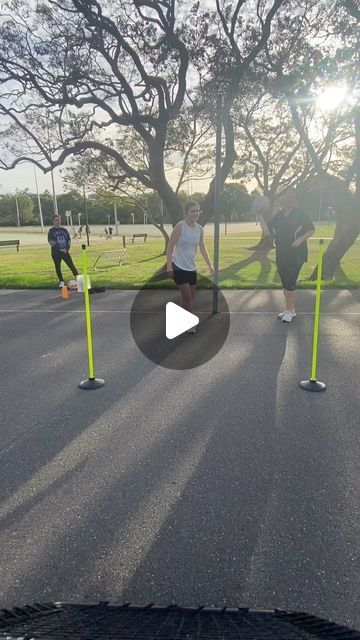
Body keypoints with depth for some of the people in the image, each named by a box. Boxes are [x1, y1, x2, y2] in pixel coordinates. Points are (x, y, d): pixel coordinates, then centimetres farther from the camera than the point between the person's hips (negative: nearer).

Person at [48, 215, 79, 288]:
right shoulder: (51, 231, 0)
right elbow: (50, 241, -8)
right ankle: (61, 282, 13)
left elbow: (69, 240, 13)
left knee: (72, 265, -3)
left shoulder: (64, 230, 12)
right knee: (58, 267, 4)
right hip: (56, 252, -2)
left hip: (65, 251, 2)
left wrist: (68, 248, -4)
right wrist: (60, 249, -14)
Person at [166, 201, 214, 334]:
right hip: (178, 267, -6)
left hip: (191, 268, 6)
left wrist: (210, 264, 11)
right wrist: (169, 264, -20)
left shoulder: (200, 229, 4)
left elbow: (202, 248, 14)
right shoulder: (180, 226, -13)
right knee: (187, 296, -6)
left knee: (190, 297, 11)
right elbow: (170, 246, -13)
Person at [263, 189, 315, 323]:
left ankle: (289, 311, 4)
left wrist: (300, 240, -17)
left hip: (295, 254, -6)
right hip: (281, 254, 6)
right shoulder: (278, 215, 9)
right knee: (285, 283, 11)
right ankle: (290, 310, 24)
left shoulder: (300, 214, -5)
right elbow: (268, 231, 3)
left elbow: (311, 230, -2)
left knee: (290, 283, -8)